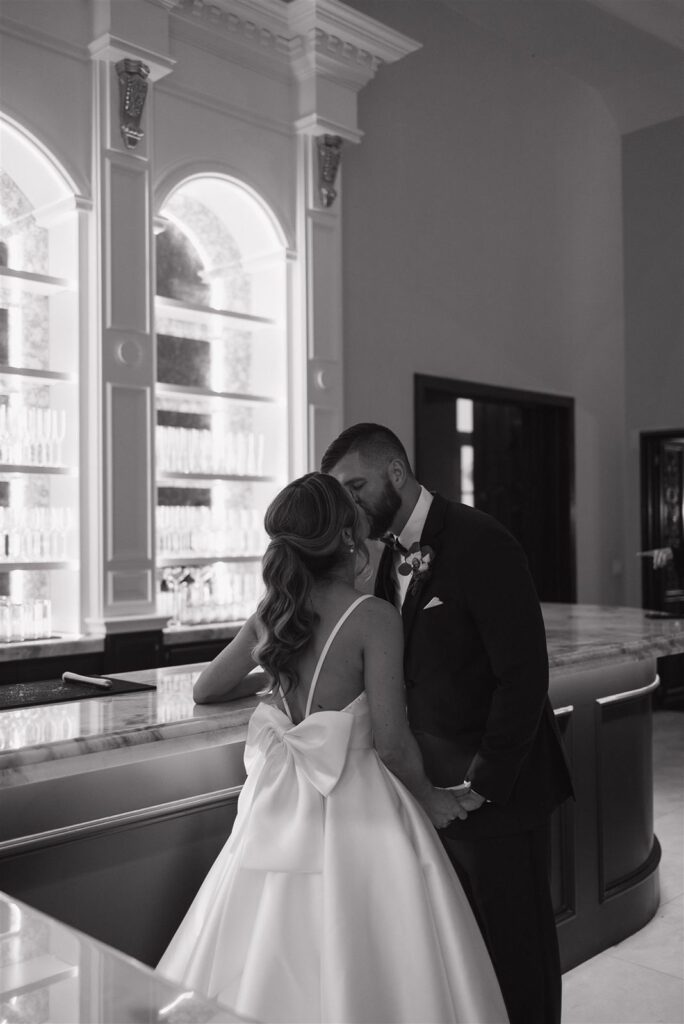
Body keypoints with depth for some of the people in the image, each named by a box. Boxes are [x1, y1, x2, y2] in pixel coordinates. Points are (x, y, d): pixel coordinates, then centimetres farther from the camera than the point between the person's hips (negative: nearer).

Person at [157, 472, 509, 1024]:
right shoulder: (374, 616, -13)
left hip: (280, 811, 6)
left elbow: (206, 690, 16)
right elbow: (392, 741, -16)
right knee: (362, 976, 6)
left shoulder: (270, 612, 3)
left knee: (271, 969, 13)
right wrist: (429, 797, 2)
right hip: (357, 810, -5)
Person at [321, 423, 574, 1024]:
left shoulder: (482, 545, -16)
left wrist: (483, 783, -16)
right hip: (432, 784, 6)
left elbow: (524, 675, -18)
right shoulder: (392, 552, 8)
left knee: (515, 948, 8)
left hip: (495, 789, -6)